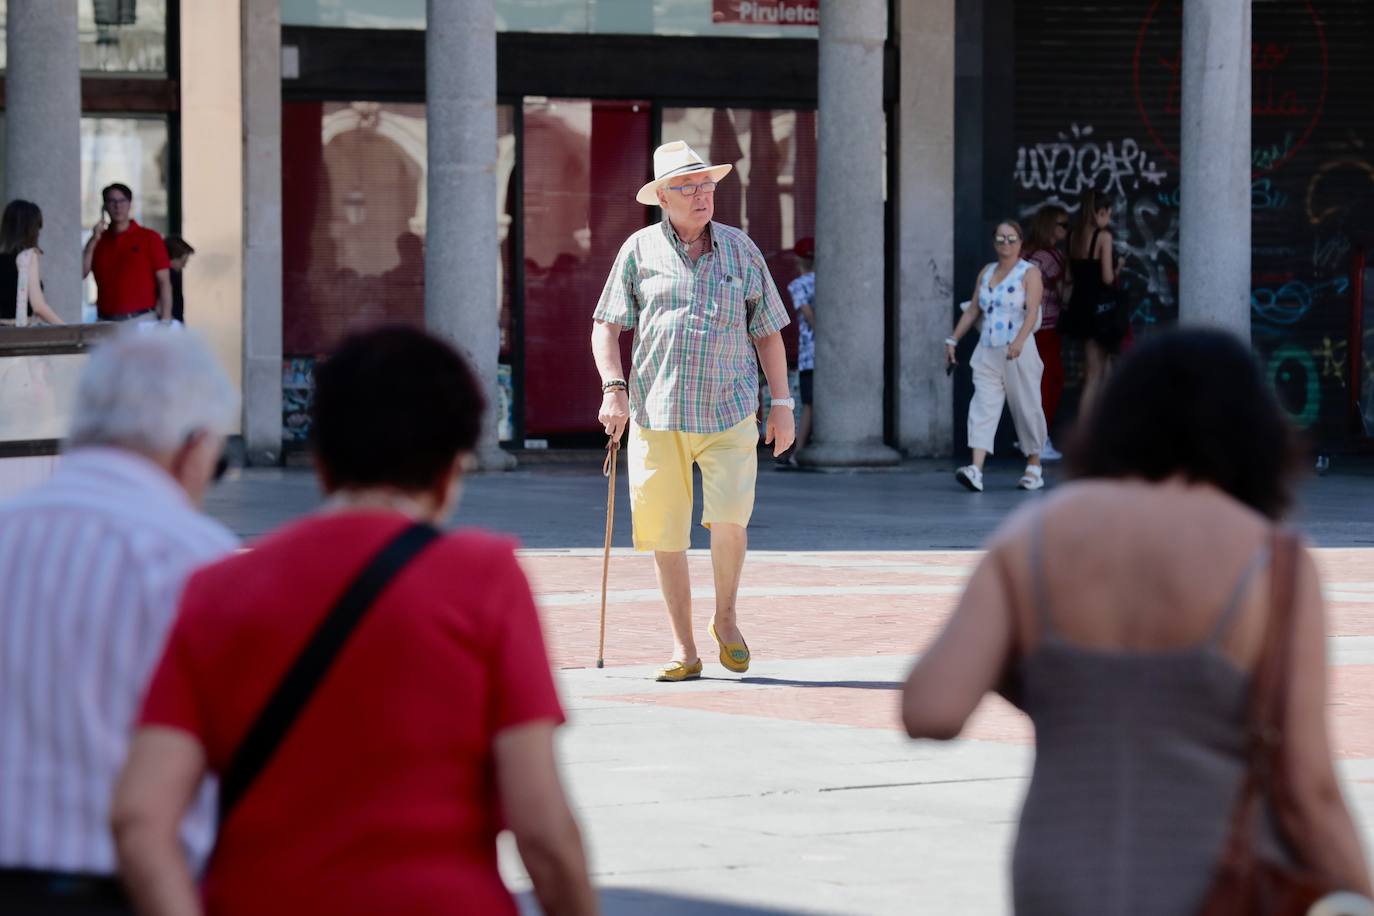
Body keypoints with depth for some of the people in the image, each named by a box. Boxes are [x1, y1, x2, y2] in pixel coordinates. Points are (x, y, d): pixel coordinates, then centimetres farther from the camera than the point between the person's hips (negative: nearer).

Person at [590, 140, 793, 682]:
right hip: (658, 414, 0)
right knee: (664, 534, 0)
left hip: (730, 413, 0)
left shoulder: (740, 249, 8)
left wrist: (782, 404, 7)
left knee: (729, 519, -16)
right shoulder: (640, 250, 5)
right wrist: (613, 388, -8)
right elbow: (606, 327, 6)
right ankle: (684, 649, 11)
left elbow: (767, 331, 13)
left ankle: (725, 620, 9)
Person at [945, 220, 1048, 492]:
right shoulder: (986, 273, 15)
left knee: (1026, 408, 4)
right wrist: (953, 339, 15)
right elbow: (973, 311, 19)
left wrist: (1019, 340, -30)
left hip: (1019, 353, -4)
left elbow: (1032, 311, -16)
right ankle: (976, 470, -21)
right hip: (987, 352, 4)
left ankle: (1034, 467, 21)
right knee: (983, 407, -9)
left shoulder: (1029, 273, -3)